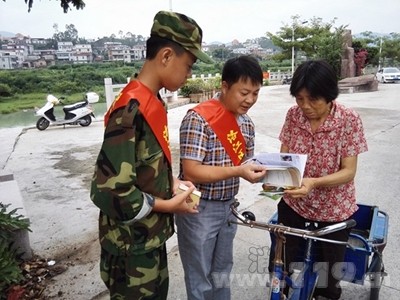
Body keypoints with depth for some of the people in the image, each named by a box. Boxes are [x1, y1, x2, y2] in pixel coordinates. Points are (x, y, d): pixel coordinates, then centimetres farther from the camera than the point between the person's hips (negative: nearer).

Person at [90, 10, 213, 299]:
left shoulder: (153, 101, 2)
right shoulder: (130, 110, -27)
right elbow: (109, 191, -29)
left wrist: (172, 182, -1)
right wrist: (168, 205, -18)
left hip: (152, 236, 8)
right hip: (131, 245, -8)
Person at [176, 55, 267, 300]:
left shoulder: (246, 123, 2)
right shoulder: (199, 118, -21)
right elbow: (191, 172, -25)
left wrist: (260, 173, -11)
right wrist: (238, 171, -31)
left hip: (228, 206, 7)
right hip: (199, 209, -6)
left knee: (222, 272, 26)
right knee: (200, 279, 13)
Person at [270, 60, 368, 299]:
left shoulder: (349, 120, -17)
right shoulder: (293, 115, -8)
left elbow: (348, 172, -17)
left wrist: (313, 182, -35)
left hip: (333, 209, -2)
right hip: (294, 204, 2)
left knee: (328, 273, 17)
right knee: (280, 266, 11)